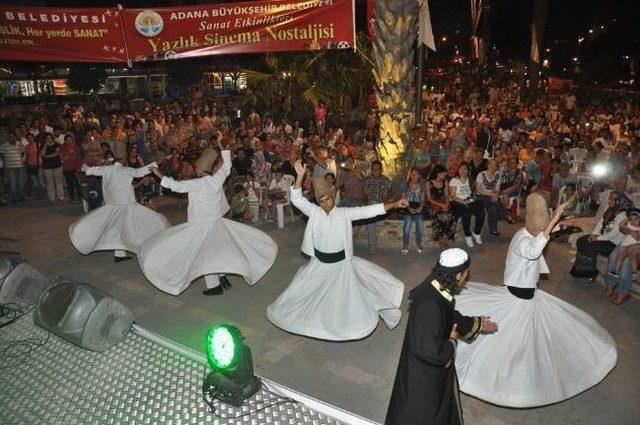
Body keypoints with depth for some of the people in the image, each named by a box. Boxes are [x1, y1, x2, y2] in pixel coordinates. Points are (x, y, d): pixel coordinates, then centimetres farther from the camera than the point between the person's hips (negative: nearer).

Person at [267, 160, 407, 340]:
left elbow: (369, 210, -12)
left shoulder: (344, 213, -8)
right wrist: (300, 176, -33)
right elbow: (296, 199, -20)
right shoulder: (314, 212, -8)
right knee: (301, 291, 16)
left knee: (345, 300, 9)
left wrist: (394, 204, -20)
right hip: (319, 264, 1)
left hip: (341, 263, -1)